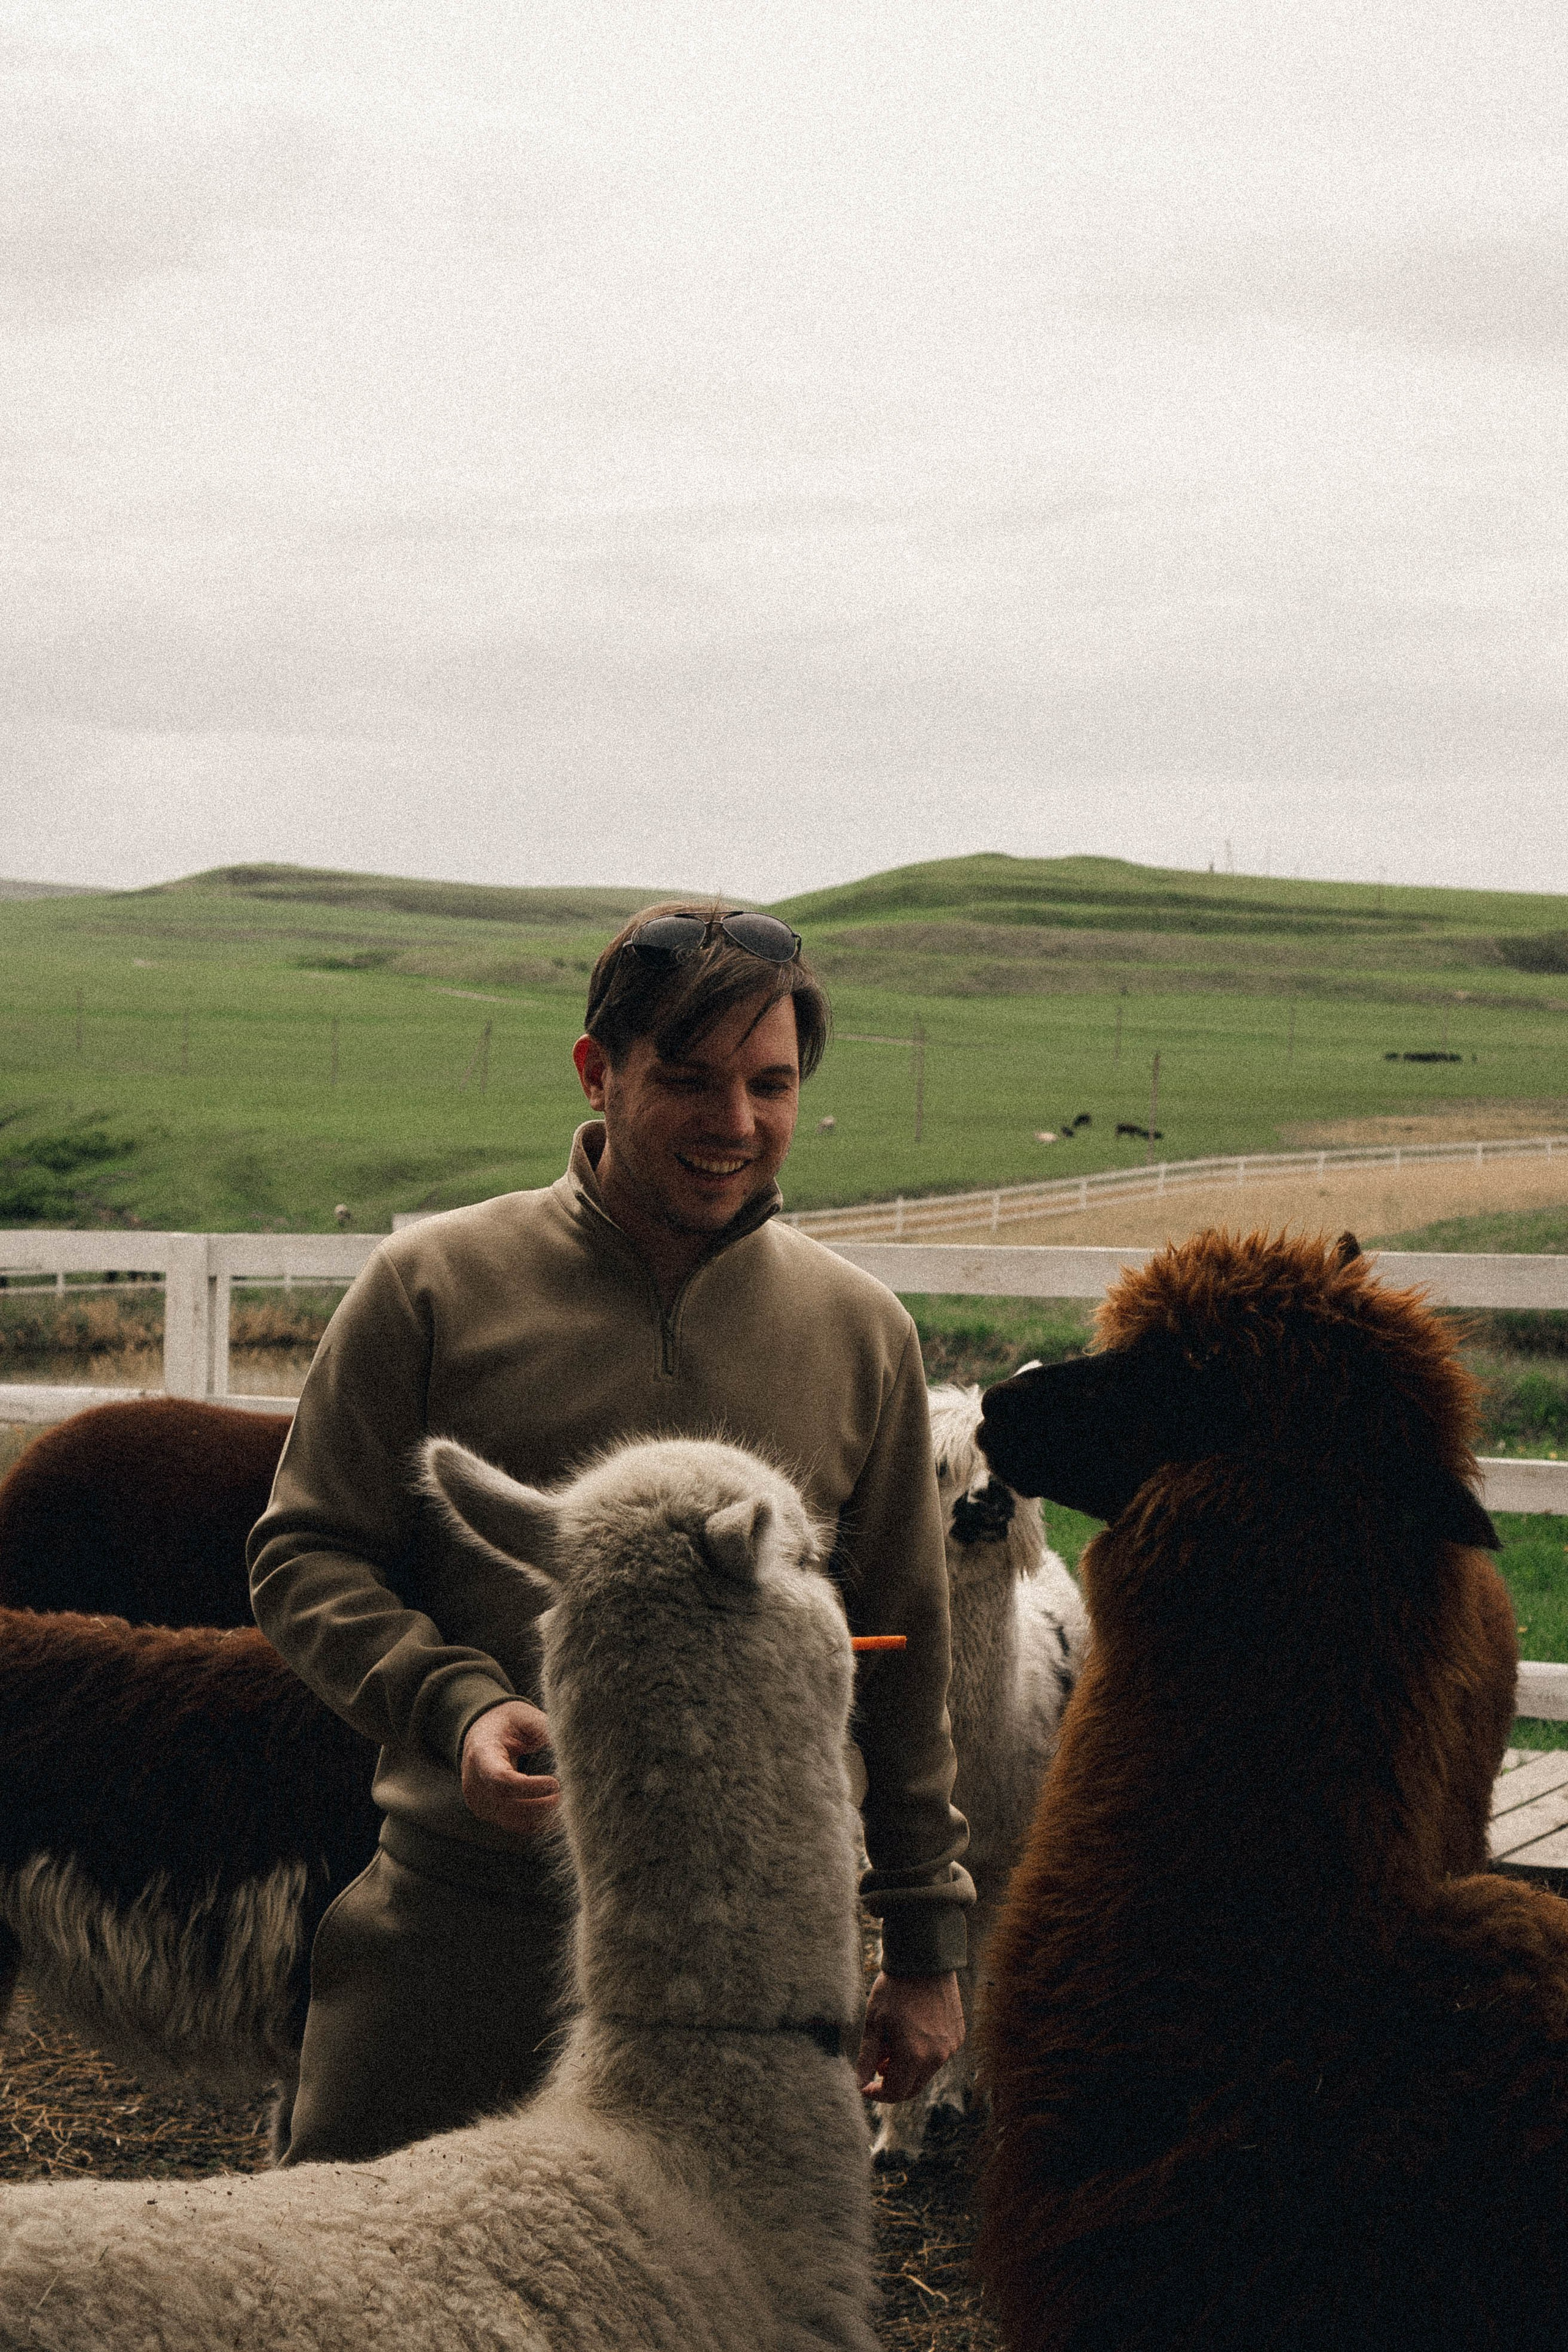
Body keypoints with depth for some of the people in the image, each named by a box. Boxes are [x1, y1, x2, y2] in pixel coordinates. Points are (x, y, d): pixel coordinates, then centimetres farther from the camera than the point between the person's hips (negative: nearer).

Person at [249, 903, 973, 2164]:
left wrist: (926, 1944, 13)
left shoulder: (862, 1333, 6)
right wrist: (457, 1704, -16)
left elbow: (908, 1665, 12)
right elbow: (306, 1553, 2)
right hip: (453, 1918, -1)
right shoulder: (432, 1284, -1)